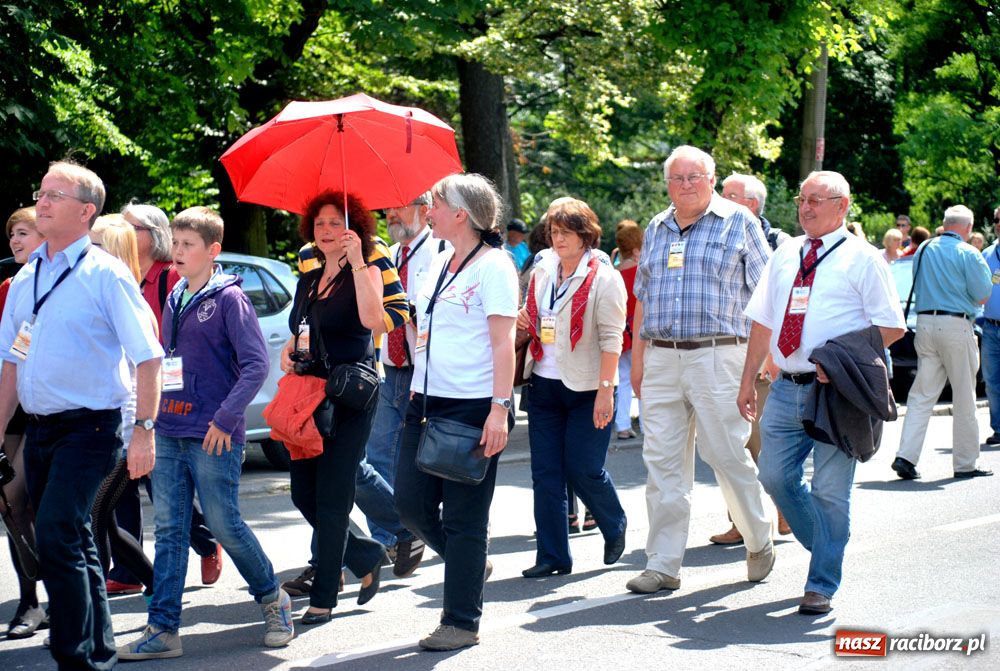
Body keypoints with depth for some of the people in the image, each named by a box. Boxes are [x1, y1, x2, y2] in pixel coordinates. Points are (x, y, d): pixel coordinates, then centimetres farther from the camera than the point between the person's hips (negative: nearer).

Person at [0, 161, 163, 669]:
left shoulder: (104, 274, -8)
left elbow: (147, 357, -11)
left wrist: (145, 430, -17)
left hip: (86, 428, -7)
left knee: (56, 536, -18)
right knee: (72, 546, 14)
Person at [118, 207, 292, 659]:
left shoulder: (228, 299, -7)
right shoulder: (174, 300, 14)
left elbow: (256, 364, -13)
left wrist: (225, 418, -19)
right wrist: (150, 410, 12)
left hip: (212, 437, -7)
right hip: (169, 433, 7)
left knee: (225, 525, 0)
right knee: (169, 532, 4)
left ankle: (271, 598, 21)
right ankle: (163, 630, 5)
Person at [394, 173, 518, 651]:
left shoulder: (493, 267, -9)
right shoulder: (440, 263, 15)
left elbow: (503, 342, -14)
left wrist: (499, 409, -20)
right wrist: (417, 391, 17)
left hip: (473, 406, -8)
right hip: (427, 401, 8)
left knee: (464, 518, -2)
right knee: (410, 503, 7)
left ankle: (462, 622, 6)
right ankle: (470, 566, 30)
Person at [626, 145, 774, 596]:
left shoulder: (738, 222, 2)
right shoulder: (656, 230, 17)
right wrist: (638, 358, 14)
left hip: (717, 358, -5)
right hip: (660, 360, 5)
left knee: (728, 456, -2)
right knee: (662, 462, 2)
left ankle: (759, 543, 20)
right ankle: (663, 566, 5)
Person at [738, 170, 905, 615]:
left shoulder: (862, 259, -2)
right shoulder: (785, 256, 15)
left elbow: (891, 327, -5)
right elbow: (762, 321, 18)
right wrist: (748, 380, 13)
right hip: (788, 389, 6)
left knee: (829, 490, -2)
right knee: (776, 477, 6)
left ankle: (821, 586, 8)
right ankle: (825, 550, 29)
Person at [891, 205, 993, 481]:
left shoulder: (923, 251, 11)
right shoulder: (968, 253, -8)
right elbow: (983, 295, -7)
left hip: (925, 322, 5)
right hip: (956, 324, -5)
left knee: (921, 395, 6)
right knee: (964, 399, 4)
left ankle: (905, 456, -5)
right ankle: (965, 463, 9)